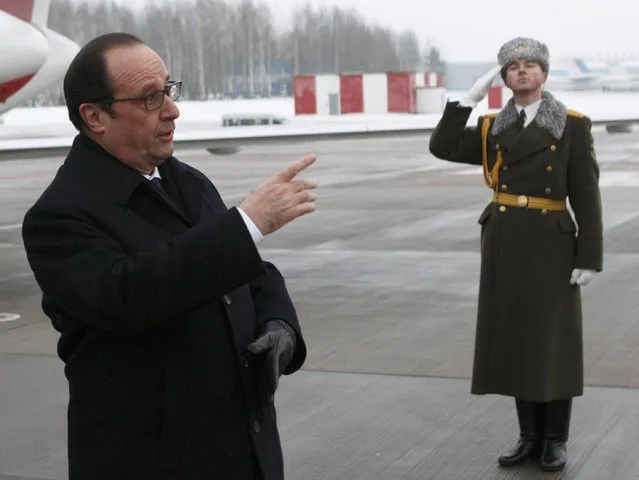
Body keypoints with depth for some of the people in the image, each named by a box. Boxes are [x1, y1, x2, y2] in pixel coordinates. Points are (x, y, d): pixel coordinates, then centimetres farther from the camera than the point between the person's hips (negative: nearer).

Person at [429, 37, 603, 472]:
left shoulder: (573, 125, -2)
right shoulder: (492, 129, 8)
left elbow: (586, 196, -5)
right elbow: (442, 147, -6)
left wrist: (589, 257, -10)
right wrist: (470, 98, -6)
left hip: (551, 245, -3)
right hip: (504, 244, 4)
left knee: (554, 342, 2)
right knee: (515, 338, 8)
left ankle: (555, 440, 16)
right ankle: (530, 436, 20)